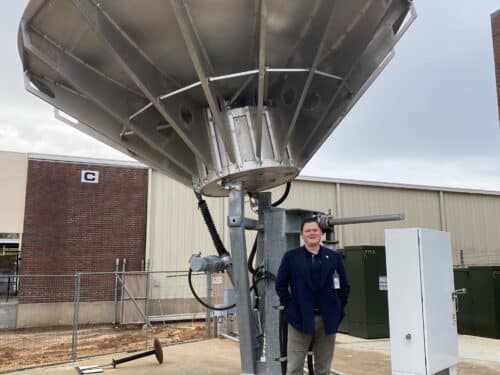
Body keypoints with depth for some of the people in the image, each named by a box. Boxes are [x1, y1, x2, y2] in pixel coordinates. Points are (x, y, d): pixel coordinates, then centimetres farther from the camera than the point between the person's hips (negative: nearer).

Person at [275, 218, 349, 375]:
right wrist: (289, 307, -6)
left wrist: (339, 308, 2)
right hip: (301, 318, -2)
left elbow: (344, 285, 10)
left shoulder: (334, 257, 6)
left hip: (327, 319, 2)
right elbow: (281, 284, 1)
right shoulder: (291, 256, 0)